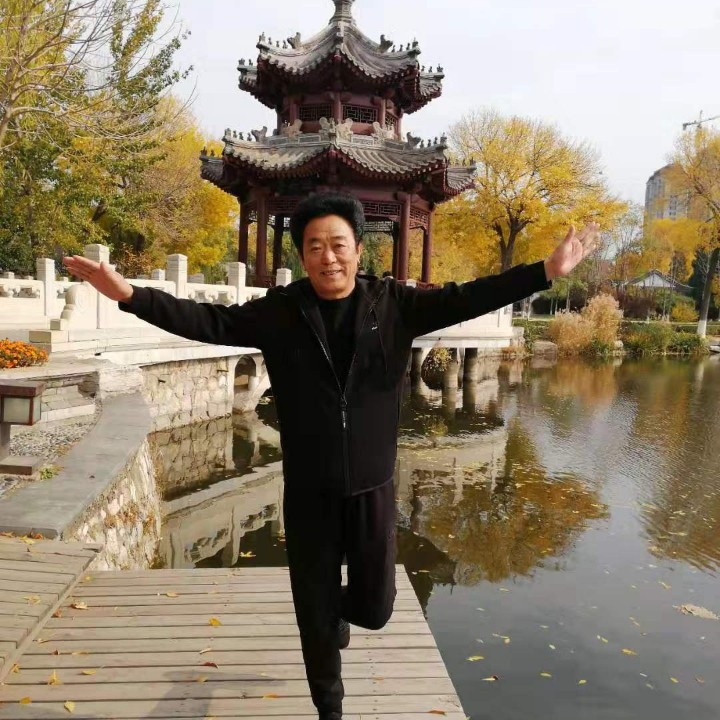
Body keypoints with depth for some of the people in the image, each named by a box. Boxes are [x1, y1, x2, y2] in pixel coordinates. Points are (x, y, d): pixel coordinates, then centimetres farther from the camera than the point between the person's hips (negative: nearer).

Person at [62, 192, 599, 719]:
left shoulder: (395, 304, -4)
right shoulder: (280, 312, -5)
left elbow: (464, 299, -8)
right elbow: (208, 321, -5)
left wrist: (547, 271, -14)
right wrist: (128, 293, -14)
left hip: (371, 489, 1)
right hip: (308, 493, 0)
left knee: (374, 606, 14)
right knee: (314, 615, 13)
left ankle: (339, 607, 52)